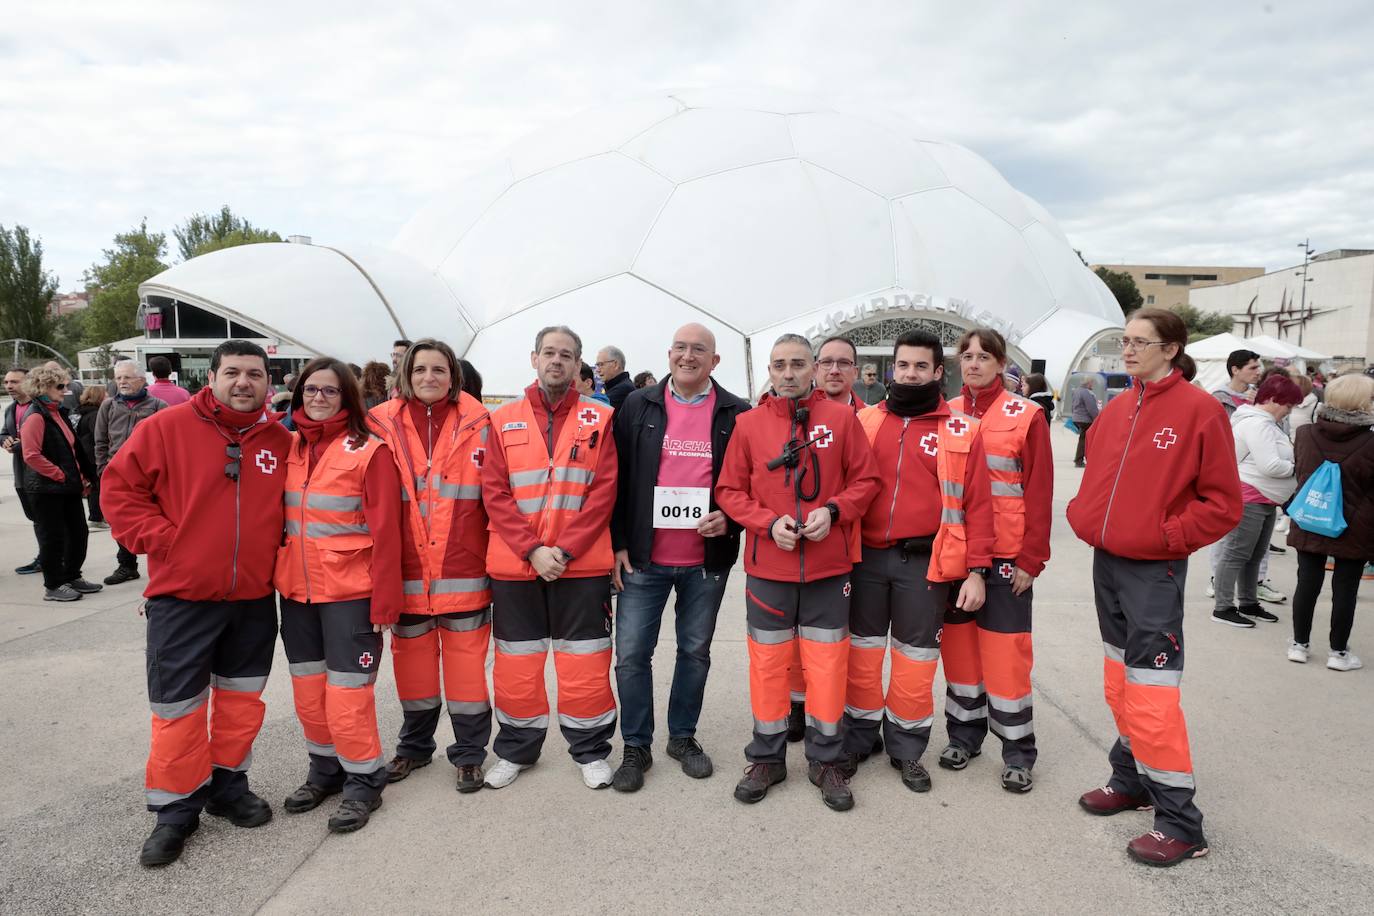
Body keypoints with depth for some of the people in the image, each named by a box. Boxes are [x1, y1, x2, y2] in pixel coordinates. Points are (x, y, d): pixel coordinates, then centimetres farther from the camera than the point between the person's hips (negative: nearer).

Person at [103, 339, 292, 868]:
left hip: (255, 598, 3)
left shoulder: (281, 441, 1)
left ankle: (228, 784, 34)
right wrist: (162, 539, -11)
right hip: (181, 595, -3)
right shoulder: (168, 427, -7)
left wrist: (276, 553, 2)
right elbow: (120, 488, -4)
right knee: (178, 706, 6)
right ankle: (176, 807, 23)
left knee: (241, 699, 15)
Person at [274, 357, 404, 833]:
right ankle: (325, 768, 33)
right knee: (307, 686, 14)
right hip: (296, 589, 6)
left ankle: (363, 780, 16)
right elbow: (274, 516, 13)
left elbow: (385, 530, -11)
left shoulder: (369, 451, -9)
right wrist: (275, 577, 8)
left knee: (346, 689, -2)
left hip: (349, 591, -6)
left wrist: (385, 596, -13)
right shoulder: (289, 448, 8)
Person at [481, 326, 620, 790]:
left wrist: (566, 549, -14)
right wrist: (532, 550, -13)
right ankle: (516, 749, 30)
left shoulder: (600, 419, 2)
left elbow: (604, 490, -5)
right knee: (516, 660, 12)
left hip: (582, 563, -1)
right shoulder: (504, 420, 5)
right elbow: (494, 492, -2)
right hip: (515, 563, 2)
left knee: (584, 659, 6)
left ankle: (590, 750, 25)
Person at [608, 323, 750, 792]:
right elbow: (616, 479, 2)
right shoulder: (637, 406, 2)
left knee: (696, 651, 14)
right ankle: (636, 747, 21)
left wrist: (731, 519, -11)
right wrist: (618, 543, -2)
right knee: (631, 654, 4)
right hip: (643, 557, 0)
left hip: (707, 559, 0)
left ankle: (683, 737, 33)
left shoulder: (737, 415, 0)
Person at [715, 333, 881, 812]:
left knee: (827, 662, 7)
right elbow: (730, 490, 2)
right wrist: (768, 522, -13)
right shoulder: (748, 423, 1)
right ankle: (766, 758, 26)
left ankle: (826, 761, 25)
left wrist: (834, 511, -14)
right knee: (768, 661, 9)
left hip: (828, 567, 0)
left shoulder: (841, 418, 1)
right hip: (768, 567, 0)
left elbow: (866, 479, 3)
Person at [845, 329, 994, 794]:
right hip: (866, 557, 2)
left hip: (924, 562, -1)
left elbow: (977, 504, -1)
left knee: (915, 655, 8)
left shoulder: (961, 431, 1)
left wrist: (976, 571, -6)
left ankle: (907, 747, 26)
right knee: (862, 649, 11)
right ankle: (859, 736, 28)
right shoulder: (865, 421, 6)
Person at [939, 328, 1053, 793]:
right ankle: (964, 734, 27)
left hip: (1006, 555, -3)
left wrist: (1032, 558, -9)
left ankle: (1017, 751, 16)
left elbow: (1039, 492, -5)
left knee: (1005, 650, 1)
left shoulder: (1025, 416, -4)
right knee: (959, 643, 11)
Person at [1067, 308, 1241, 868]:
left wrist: (1167, 534, -16)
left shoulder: (1199, 410, -10)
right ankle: (1131, 780, 34)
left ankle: (1179, 823, 8)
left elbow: (1223, 503, -9)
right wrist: (1084, 514, 2)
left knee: (1149, 695, -6)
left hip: (1154, 572, -7)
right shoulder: (1116, 410, 9)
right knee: (1118, 684, 17)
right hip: (1106, 563, 7)